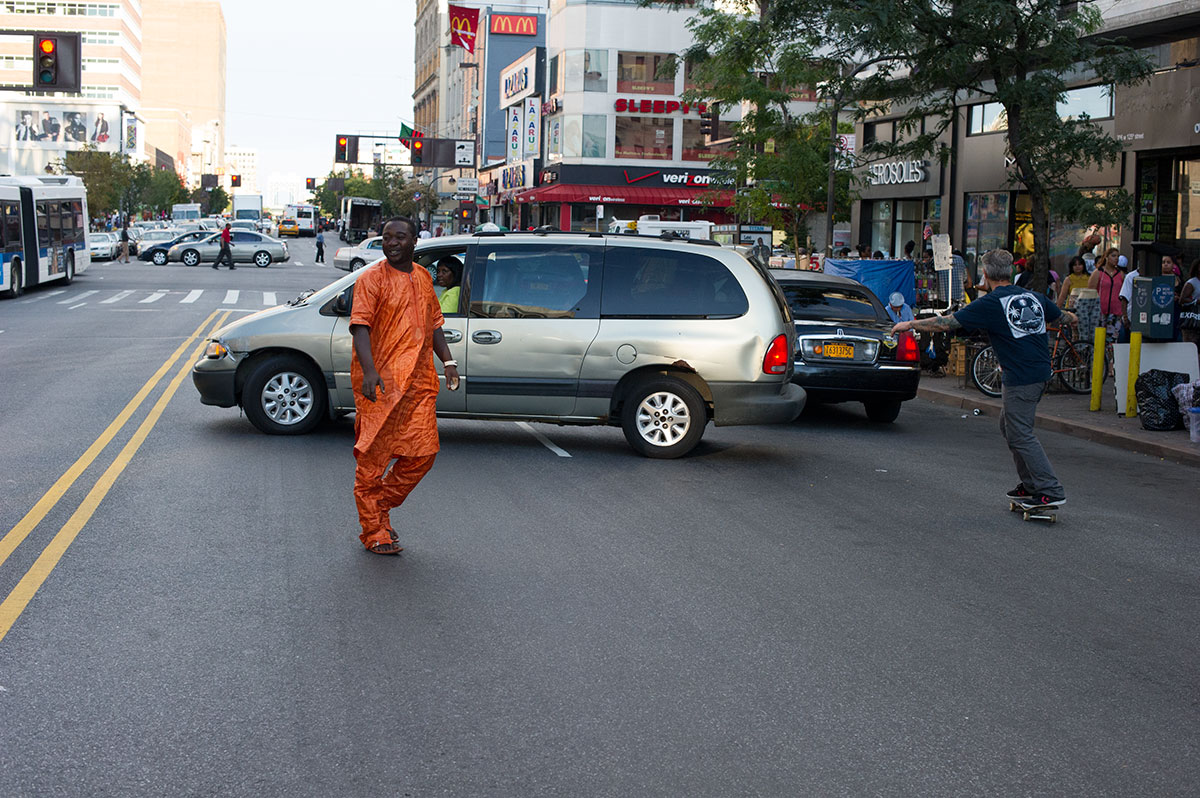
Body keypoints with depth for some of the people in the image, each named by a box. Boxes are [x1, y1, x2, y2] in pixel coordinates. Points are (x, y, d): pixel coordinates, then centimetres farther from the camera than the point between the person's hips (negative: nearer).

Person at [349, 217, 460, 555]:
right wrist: (369, 370, -28)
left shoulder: (423, 278, 15)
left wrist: (448, 362, 13)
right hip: (380, 384, -6)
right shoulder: (372, 278, -5)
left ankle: (381, 508, 24)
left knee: (423, 453, 4)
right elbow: (360, 325, -15)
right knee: (373, 458, -1)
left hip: (419, 383, 6)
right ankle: (374, 533, 10)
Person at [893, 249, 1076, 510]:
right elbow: (1059, 314, 31)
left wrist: (910, 324, 4)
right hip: (1041, 372, 8)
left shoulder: (990, 304, -10)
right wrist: (1071, 317, 56)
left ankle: (1051, 491, -7)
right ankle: (1030, 484, 23)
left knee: (1020, 434, -3)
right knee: (1008, 426, 20)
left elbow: (946, 323, -8)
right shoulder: (1034, 297, 11)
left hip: (1020, 378, -8)